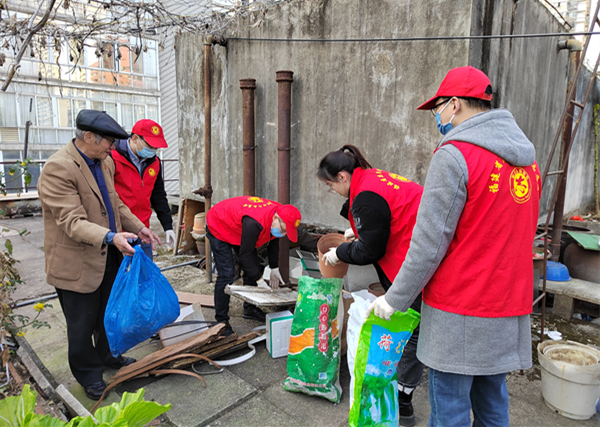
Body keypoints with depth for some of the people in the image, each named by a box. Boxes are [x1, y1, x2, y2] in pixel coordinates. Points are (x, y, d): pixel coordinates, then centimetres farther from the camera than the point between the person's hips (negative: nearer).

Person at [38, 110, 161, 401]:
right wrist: (110, 237, -39)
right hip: (77, 264, -8)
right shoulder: (58, 168, -22)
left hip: (109, 257, 8)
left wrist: (138, 227, 5)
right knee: (82, 324, 11)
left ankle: (108, 355, 47)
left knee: (109, 314, 24)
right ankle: (88, 374, 33)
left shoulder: (105, 162, 5)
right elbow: (72, 221, -27)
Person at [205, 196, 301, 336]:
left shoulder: (279, 215, -17)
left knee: (254, 266, 6)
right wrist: (259, 280, -27)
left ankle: (250, 309, 22)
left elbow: (273, 242, 1)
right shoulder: (254, 223, -43)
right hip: (218, 226, -8)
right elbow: (245, 254, -33)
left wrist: (274, 269, 2)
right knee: (226, 274, -14)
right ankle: (221, 321, -2)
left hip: (236, 225, 9)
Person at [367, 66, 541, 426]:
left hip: (460, 314, -8)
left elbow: (430, 243, -18)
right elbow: (517, 233, 15)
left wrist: (395, 299, -9)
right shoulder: (526, 157, 10)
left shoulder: (454, 155, -16)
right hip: (510, 313, 8)